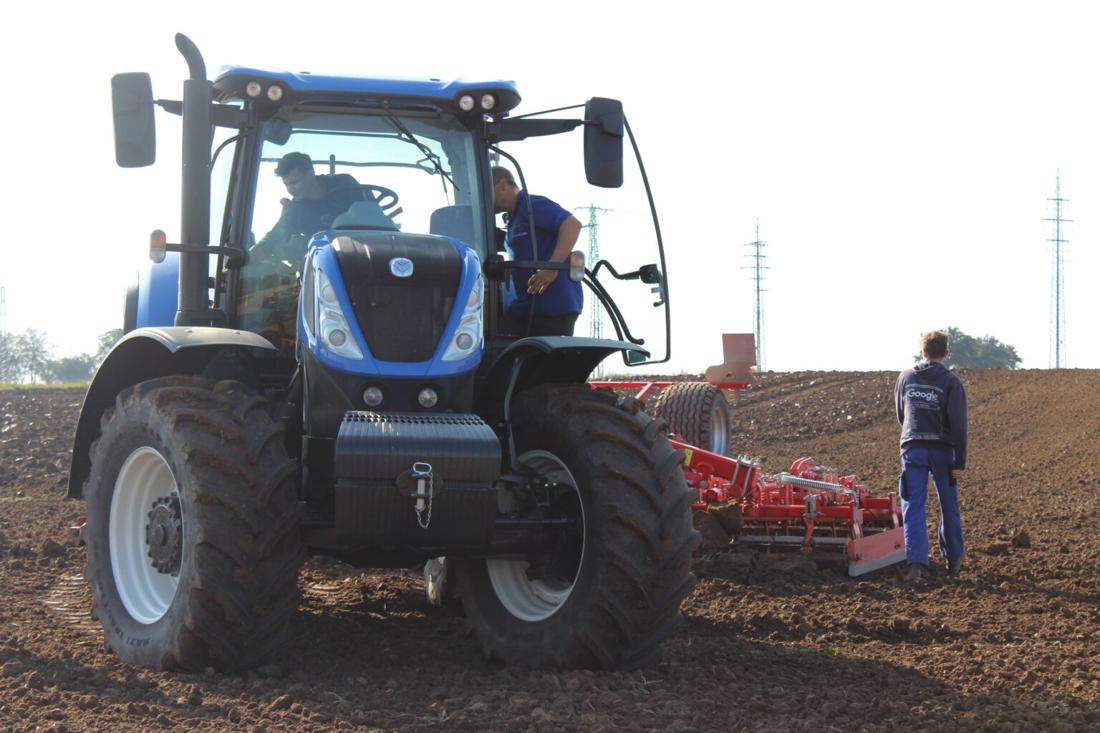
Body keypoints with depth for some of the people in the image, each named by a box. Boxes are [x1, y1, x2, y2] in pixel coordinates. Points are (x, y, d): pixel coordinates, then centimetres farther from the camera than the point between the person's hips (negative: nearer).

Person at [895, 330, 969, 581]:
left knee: (913, 506, -2)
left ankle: (917, 561, -17)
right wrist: (960, 462, -9)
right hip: (942, 450, -1)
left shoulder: (905, 377, 4)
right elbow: (958, 424, -12)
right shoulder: (950, 382, -7)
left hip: (913, 449, 1)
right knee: (949, 506, 15)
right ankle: (953, 559, 27)